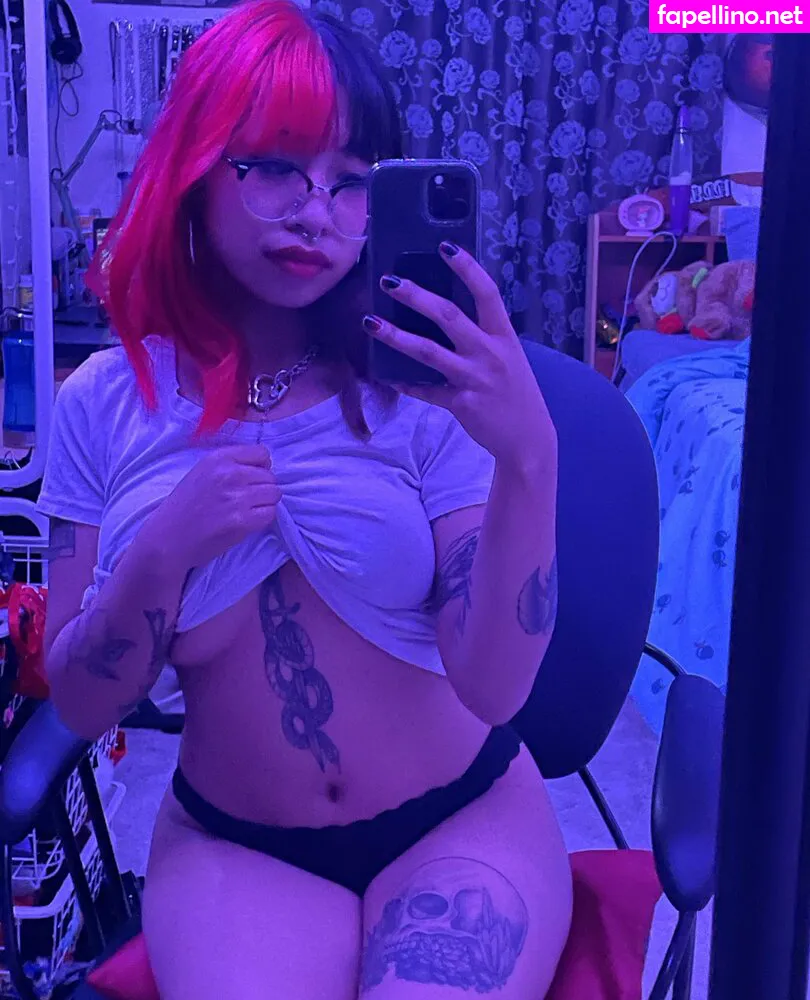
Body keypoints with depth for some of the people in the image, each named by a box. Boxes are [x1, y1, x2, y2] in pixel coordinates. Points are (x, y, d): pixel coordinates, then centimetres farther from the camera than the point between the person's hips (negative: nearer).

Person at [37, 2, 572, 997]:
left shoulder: (424, 378, -10)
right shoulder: (107, 405, -5)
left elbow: (493, 686, -17)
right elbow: (80, 705, -3)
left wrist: (530, 458, -32)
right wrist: (163, 552, -21)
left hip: (459, 822, 0)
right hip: (231, 845, 1)